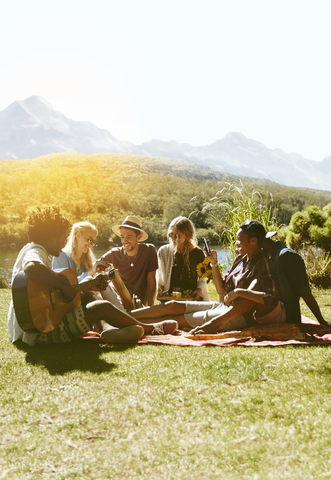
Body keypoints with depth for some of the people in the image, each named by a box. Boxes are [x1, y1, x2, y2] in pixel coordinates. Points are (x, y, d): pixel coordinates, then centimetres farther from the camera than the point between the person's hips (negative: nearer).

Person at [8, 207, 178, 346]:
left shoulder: (34, 250, 17)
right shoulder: (35, 251, -15)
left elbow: (56, 287, 19)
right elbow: (31, 267, -42)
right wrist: (66, 286, -31)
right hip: (35, 333, -11)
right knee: (103, 307, -9)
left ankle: (107, 328, 0)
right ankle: (148, 328, 11)